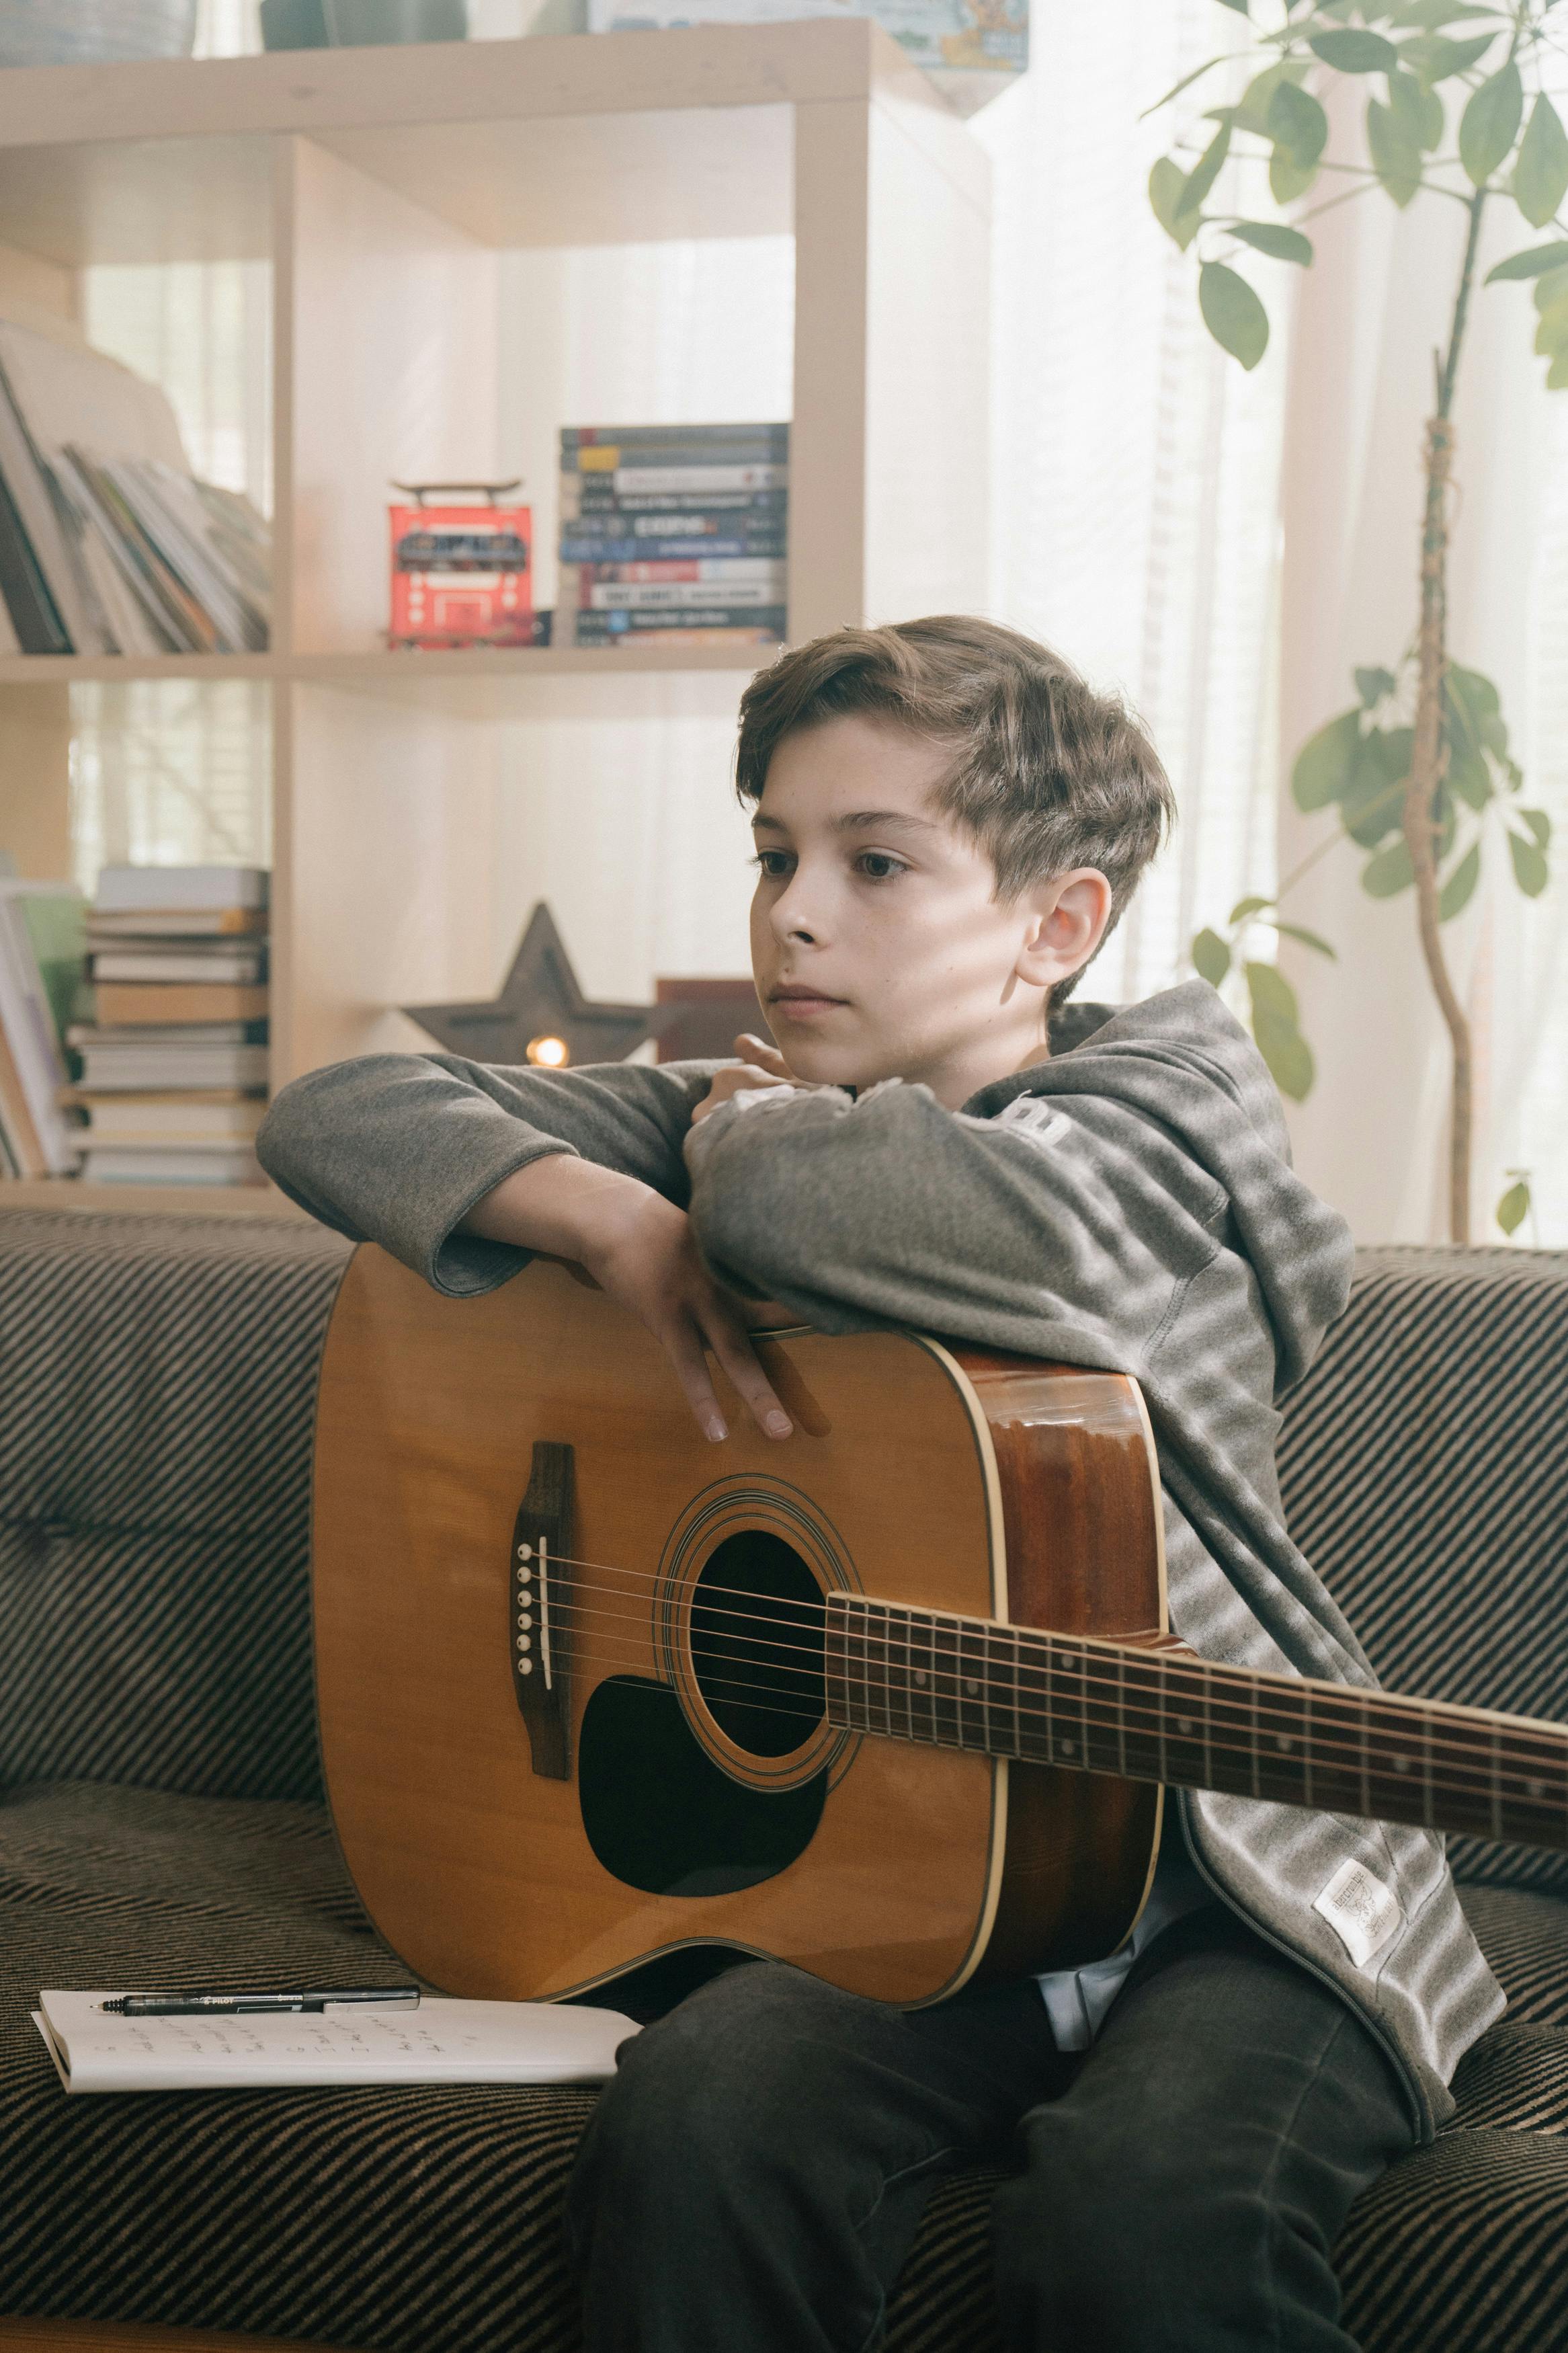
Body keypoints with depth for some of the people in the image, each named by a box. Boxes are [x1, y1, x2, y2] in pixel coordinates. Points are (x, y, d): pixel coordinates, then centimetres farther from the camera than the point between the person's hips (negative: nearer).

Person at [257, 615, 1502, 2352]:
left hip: (1243, 1893, -3)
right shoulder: (730, 1117, 10)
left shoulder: (1168, 1115, -7)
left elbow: (822, 1200, -28)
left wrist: (742, 1133, -4)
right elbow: (337, 1118, 3)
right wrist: (619, 1220, -12)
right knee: (691, 2127, -27)